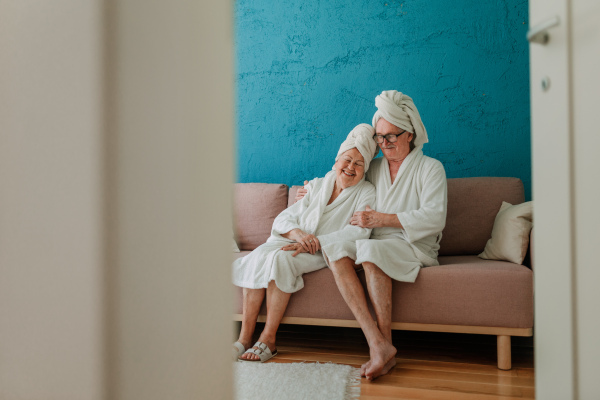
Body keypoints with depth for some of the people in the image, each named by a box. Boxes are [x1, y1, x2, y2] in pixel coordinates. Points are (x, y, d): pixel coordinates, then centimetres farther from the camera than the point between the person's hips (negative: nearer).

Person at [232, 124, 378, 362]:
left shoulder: (366, 193, 4)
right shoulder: (317, 185, 16)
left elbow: (359, 231, -13)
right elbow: (284, 217, 9)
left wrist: (316, 242, -23)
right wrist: (297, 233, -16)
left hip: (325, 253, -4)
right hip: (291, 242, 4)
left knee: (281, 259, -33)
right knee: (258, 256, -27)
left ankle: (268, 340, -26)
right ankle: (244, 338, -26)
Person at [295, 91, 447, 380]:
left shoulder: (430, 168, 5)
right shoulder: (374, 169, 22)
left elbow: (433, 218, -9)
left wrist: (382, 218, -14)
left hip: (414, 246, -5)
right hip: (377, 243, 5)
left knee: (371, 249, -37)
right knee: (335, 248, -28)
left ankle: (384, 344, -31)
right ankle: (377, 344, -37)